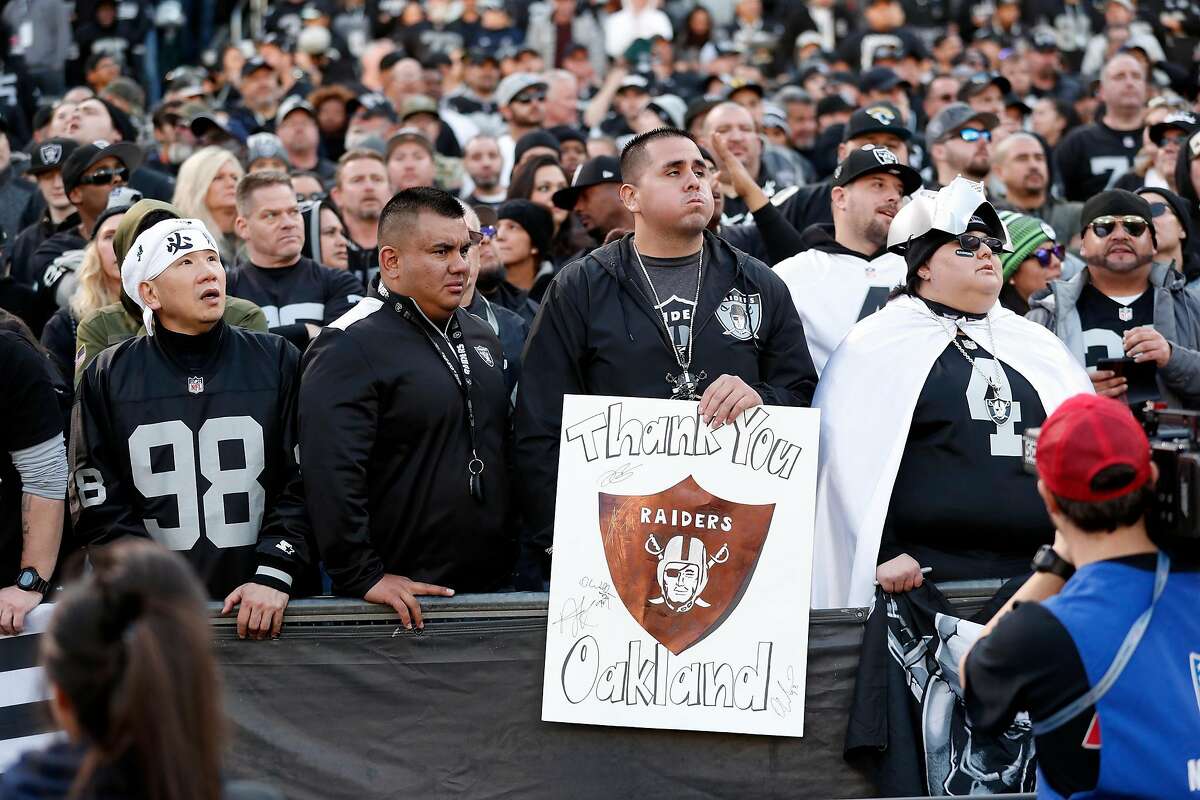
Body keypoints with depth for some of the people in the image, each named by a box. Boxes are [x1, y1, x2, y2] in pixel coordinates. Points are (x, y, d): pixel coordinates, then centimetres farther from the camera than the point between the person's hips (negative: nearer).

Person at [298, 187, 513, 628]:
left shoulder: (482, 338, 16)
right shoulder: (350, 348, -12)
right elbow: (330, 473, -22)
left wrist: (523, 556, 19)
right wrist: (362, 578, -24)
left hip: (491, 587, 7)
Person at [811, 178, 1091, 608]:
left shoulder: (1039, 347, 19)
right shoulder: (877, 344, 4)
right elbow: (853, 456, -3)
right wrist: (883, 553, -10)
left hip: (1036, 573, 5)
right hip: (927, 575, -4)